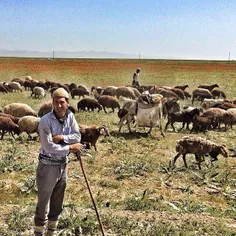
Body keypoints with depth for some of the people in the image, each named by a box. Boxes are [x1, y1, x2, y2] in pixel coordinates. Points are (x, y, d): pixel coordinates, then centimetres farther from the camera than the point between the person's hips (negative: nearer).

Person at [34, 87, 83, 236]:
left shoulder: (70, 116, -2)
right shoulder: (46, 121, -20)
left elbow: (78, 136, -5)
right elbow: (49, 147, -23)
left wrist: (62, 137, -21)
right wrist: (70, 147, -16)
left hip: (63, 164, 6)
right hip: (48, 165, -6)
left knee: (57, 204, 18)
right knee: (44, 203, 4)